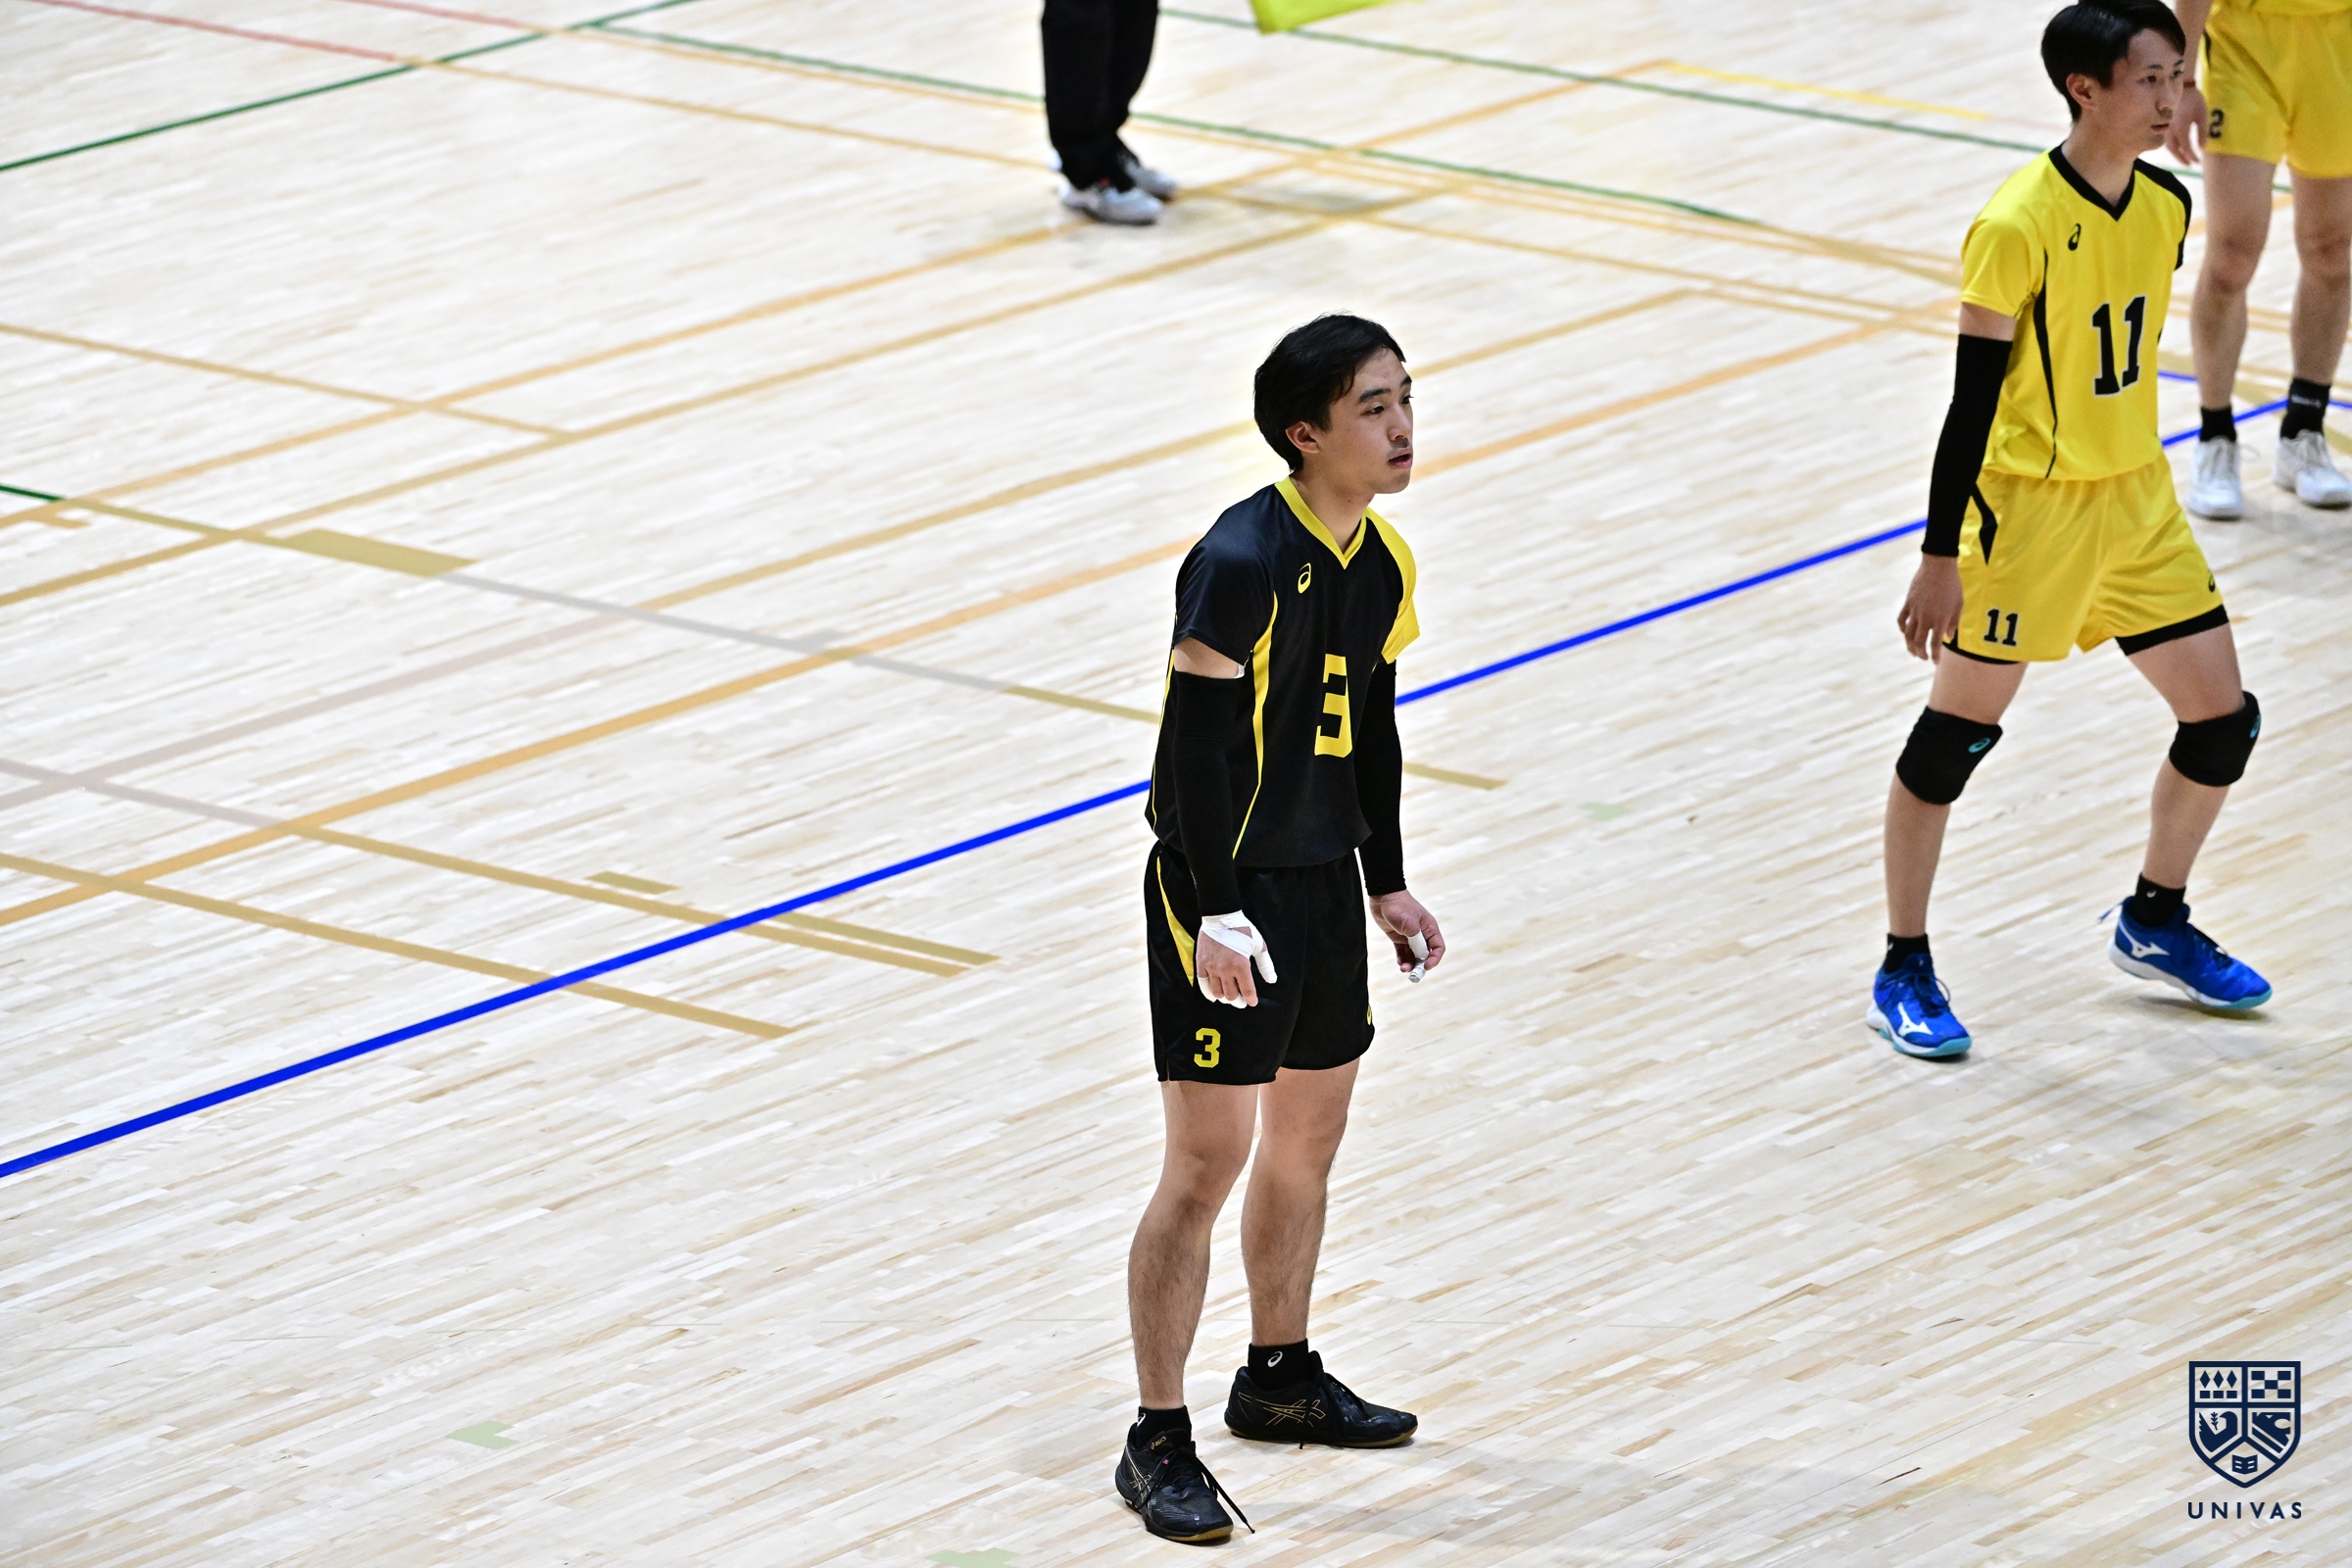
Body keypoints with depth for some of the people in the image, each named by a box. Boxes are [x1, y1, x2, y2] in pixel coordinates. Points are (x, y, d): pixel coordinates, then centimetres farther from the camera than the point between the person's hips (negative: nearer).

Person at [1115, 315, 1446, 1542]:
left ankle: (1280, 1378, 38)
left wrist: (1386, 885, 18)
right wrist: (1214, 915, -23)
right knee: (1206, 1164, -6)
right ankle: (1158, 1442, 2)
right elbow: (1193, 745, -21)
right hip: (1226, 891, -8)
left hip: (1322, 884, 8)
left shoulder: (1379, 562, 4)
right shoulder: (1242, 563, -22)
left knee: (1310, 1135, 19)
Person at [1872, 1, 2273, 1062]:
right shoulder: (2016, 229, -21)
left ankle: (2154, 925, 30)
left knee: (2223, 721, 8)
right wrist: (1940, 557, -16)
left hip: (2136, 498, 7)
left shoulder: (2165, 208, 1)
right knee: (1956, 734, 2)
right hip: (2026, 506, -7)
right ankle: (1903, 973, 15)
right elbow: (1975, 395, -17)